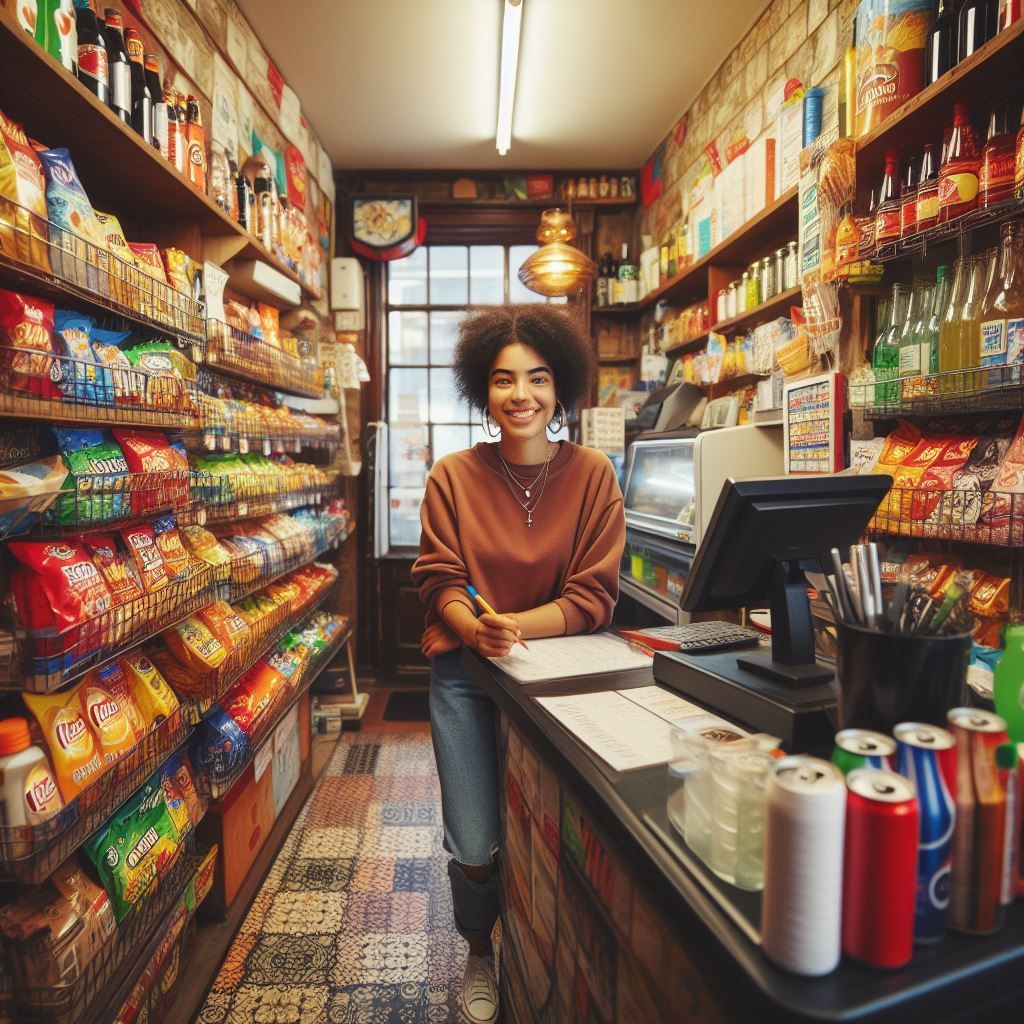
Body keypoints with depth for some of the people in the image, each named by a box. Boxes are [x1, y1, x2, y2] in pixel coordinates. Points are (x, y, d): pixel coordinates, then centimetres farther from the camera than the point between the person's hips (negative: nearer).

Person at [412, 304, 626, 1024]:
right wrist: (478, 630, -25)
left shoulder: (592, 474, -5)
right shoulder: (453, 477, -4)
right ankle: (480, 953, 37)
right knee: (474, 848, 1)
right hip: (466, 673, 0)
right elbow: (440, 583, -4)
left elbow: (594, 596, -9)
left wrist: (513, 626, -23)